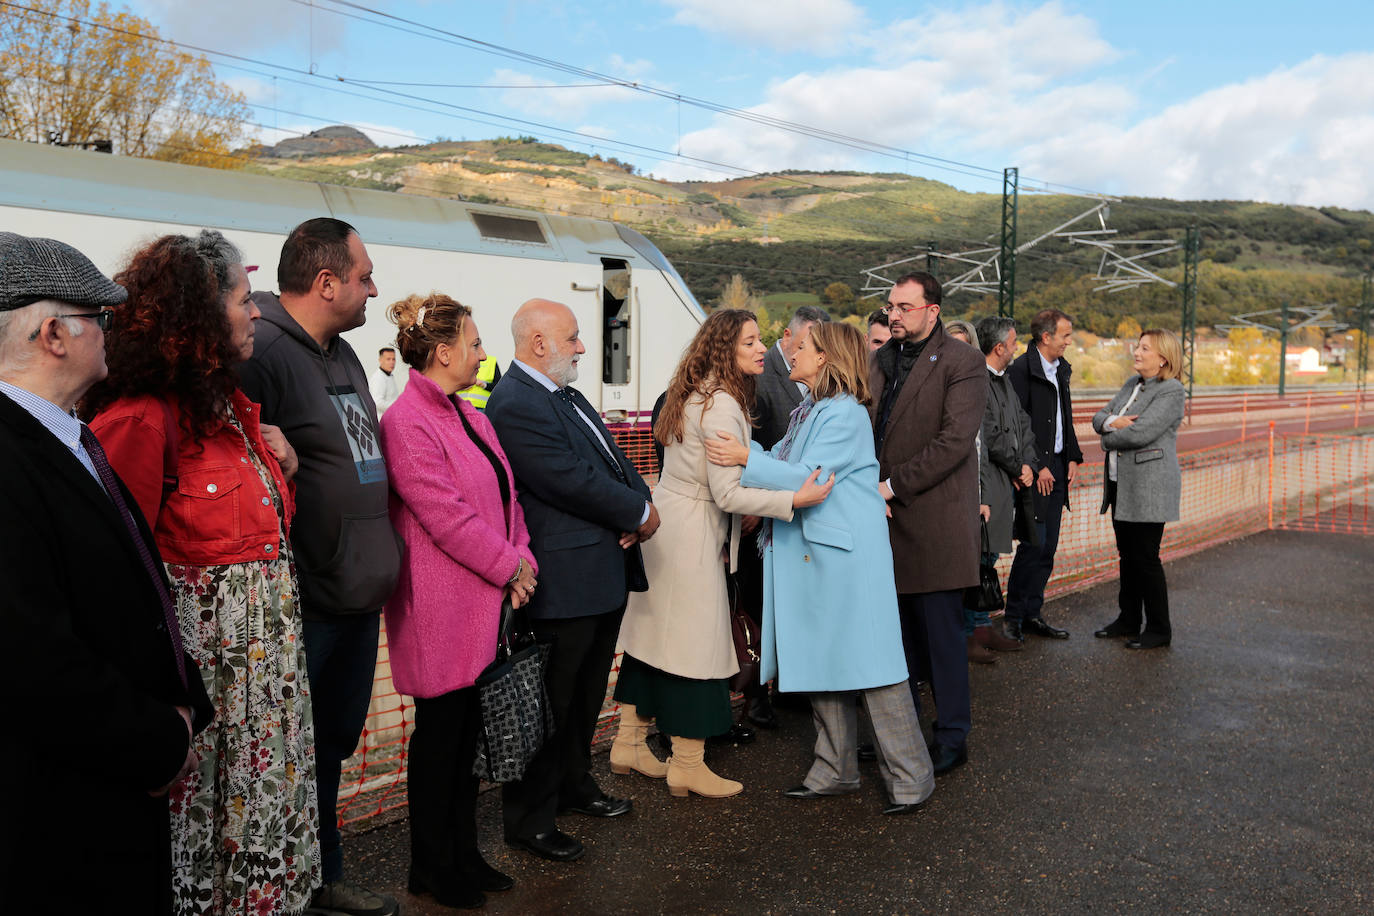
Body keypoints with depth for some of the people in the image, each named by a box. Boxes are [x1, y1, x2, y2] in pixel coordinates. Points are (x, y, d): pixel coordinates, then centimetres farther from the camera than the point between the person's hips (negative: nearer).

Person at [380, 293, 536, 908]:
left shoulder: (469, 416, 13)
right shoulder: (408, 423, -16)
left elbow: (502, 493, 14)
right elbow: (445, 516, -21)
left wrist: (522, 558, 0)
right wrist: (508, 567, -13)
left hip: (485, 602, 9)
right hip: (441, 609, -8)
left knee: (468, 729, 16)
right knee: (440, 730, 5)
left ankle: (463, 852, 30)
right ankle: (431, 868, 22)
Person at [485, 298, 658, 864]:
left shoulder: (566, 394, 13)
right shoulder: (515, 405, -20)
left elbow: (611, 457, 12)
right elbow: (573, 482, -24)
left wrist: (642, 503, -7)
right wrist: (639, 514, -13)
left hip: (605, 570, 10)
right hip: (565, 579, -10)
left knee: (587, 691, 22)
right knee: (552, 700, 3)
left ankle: (574, 785, 40)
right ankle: (530, 820, 19)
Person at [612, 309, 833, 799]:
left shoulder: (693, 395, 13)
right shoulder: (721, 406, -18)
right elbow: (728, 494, -22)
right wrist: (794, 500, -27)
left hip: (665, 527, 10)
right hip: (691, 538, -10)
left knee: (655, 634, 15)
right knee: (694, 645, -1)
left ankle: (628, 743, 26)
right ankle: (688, 765, 10)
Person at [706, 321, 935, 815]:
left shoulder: (845, 412, -12)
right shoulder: (806, 411, 16)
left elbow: (809, 477, -19)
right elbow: (783, 464, 14)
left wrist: (748, 458, -18)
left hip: (848, 554, -9)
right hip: (809, 552, 9)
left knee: (869, 660, -3)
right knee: (820, 661, 13)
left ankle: (910, 775, 10)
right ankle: (835, 770, 25)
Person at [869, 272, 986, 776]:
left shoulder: (963, 363, -7)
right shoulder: (879, 360, 14)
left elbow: (954, 441, -16)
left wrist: (893, 485, -17)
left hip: (934, 519, -6)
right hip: (886, 516, 6)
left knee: (941, 630, 1)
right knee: (897, 629, 15)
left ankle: (952, 737, 15)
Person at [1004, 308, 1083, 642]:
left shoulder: (1062, 369, 15)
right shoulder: (1022, 370, -12)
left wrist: (1073, 457, 12)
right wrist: (1037, 467, -15)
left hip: (1057, 467, 9)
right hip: (1034, 469, -8)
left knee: (1047, 547, 10)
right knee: (1034, 542, -8)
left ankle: (1032, 614, 18)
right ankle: (1013, 617, 3)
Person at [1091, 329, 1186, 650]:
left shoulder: (1171, 392, -12)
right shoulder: (1132, 384, 14)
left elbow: (1140, 433, -22)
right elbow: (1099, 417, 11)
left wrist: (1109, 440, -5)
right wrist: (1111, 422, -12)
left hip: (1149, 487, -8)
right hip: (1122, 484, 8)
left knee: (1145, 557, -3)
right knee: (1128, 555, 15)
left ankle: (1159, 629, 10)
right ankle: (1128, 620, 26)